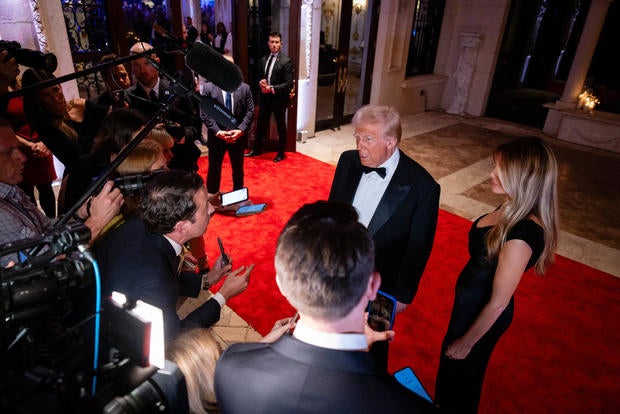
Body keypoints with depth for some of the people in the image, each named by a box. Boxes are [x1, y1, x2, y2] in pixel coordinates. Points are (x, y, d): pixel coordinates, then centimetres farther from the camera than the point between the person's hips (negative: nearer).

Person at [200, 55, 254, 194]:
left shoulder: (244, 88, 1)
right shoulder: (208, 87, -3)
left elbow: (250, 111, -3)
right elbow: (204, 114, -8)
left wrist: (240, 130, -15)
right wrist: (217, 132, -18)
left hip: (238, 136, 2)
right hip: (216, 136, -1)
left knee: (238, 170, 16)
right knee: (214, 170, 11)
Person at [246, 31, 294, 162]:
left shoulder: (286, 61, -12)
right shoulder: (263, 59, 8)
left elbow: (289, 84, -16)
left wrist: (272, 88, -22)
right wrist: (261, 82, -6)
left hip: (279, 98, -6)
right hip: (265, 97, 6)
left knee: (281, 126, 8)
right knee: (261, 124, 14)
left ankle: (281, 153, 23)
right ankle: (257, 149, 31)